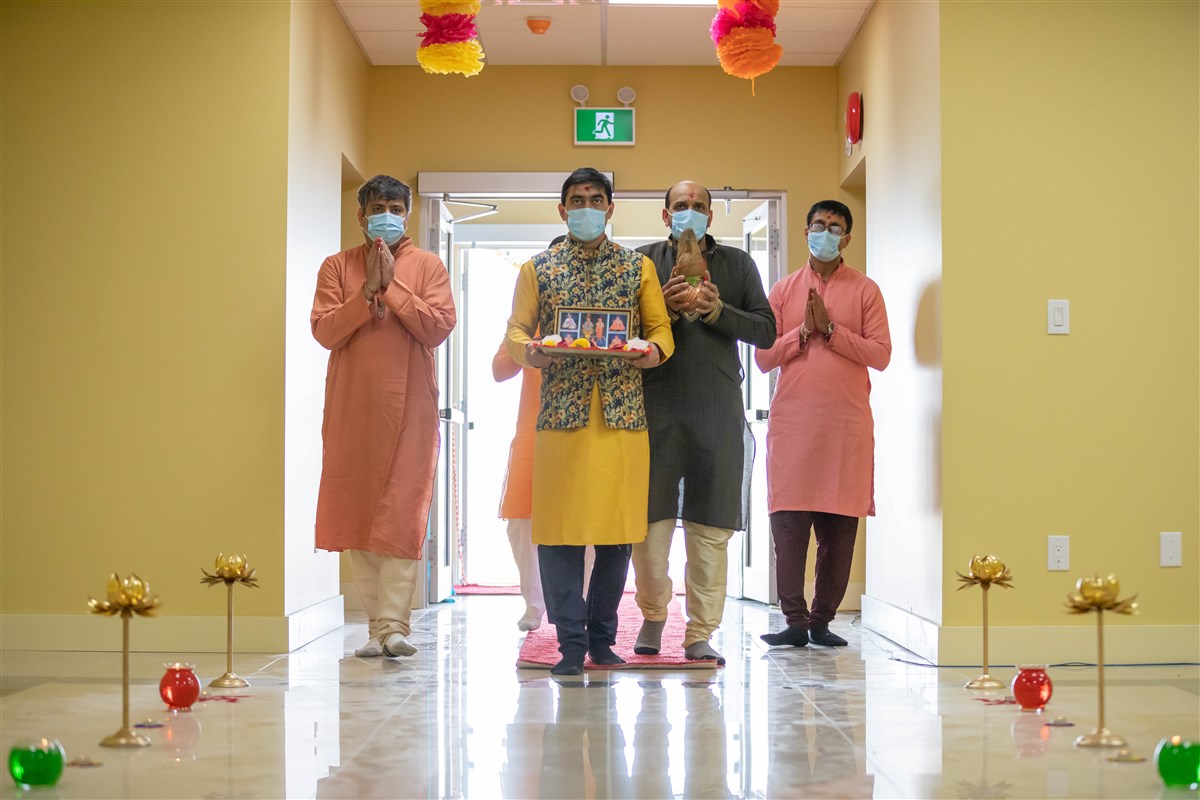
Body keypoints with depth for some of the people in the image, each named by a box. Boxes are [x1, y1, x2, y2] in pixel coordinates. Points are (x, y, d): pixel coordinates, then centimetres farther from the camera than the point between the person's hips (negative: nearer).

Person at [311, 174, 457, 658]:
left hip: (409, 406, -2)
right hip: (352, 407, 2)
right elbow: (324, 331, -1)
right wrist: (368, 289, -9)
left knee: (403, 515, -8)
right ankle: (377, 624, 8)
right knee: (356, 513, 1)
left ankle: (394, 624, -10)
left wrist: (393, 285, -8)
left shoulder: (427, 266, 8)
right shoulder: (338, 267, 10)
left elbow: (440, 327, -5)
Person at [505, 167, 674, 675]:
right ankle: (572, 642, 3)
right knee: (560, 528, -5)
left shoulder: (638, 266, 14)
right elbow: (516, 330, 9)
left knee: (618, 528, 2)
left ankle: (602, 638, 14)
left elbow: (660, 327, 11)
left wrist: (654, 350, -11)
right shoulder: (538, 269, 13)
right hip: (561, 414, -1)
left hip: (623, 415, 1)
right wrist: (529, 351, -14)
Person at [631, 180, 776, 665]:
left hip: (718, 410, 1)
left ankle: (700, 635, 6)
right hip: (656, 408, 0)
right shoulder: (642, 262, 11)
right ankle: (653, 615, 22)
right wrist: (665, 309, -11)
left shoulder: (737, 264, 14)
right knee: (649, 518, 0)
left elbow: (766, 332, 7)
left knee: (711, 528, -1)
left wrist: (716, 310, -8)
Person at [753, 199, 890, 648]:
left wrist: (830, 328, -8)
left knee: (840, 526, 0)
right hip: (792, 421, 1)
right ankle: (795, 622, -2)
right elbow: (764, 358, 8)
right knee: (788, 521, -6)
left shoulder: (864, 290, 9)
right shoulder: (783, 290, 13)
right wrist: (803, 331, -6)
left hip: (848, 424, 0)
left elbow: (880, 354, -1)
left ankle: (822, 620, 8)